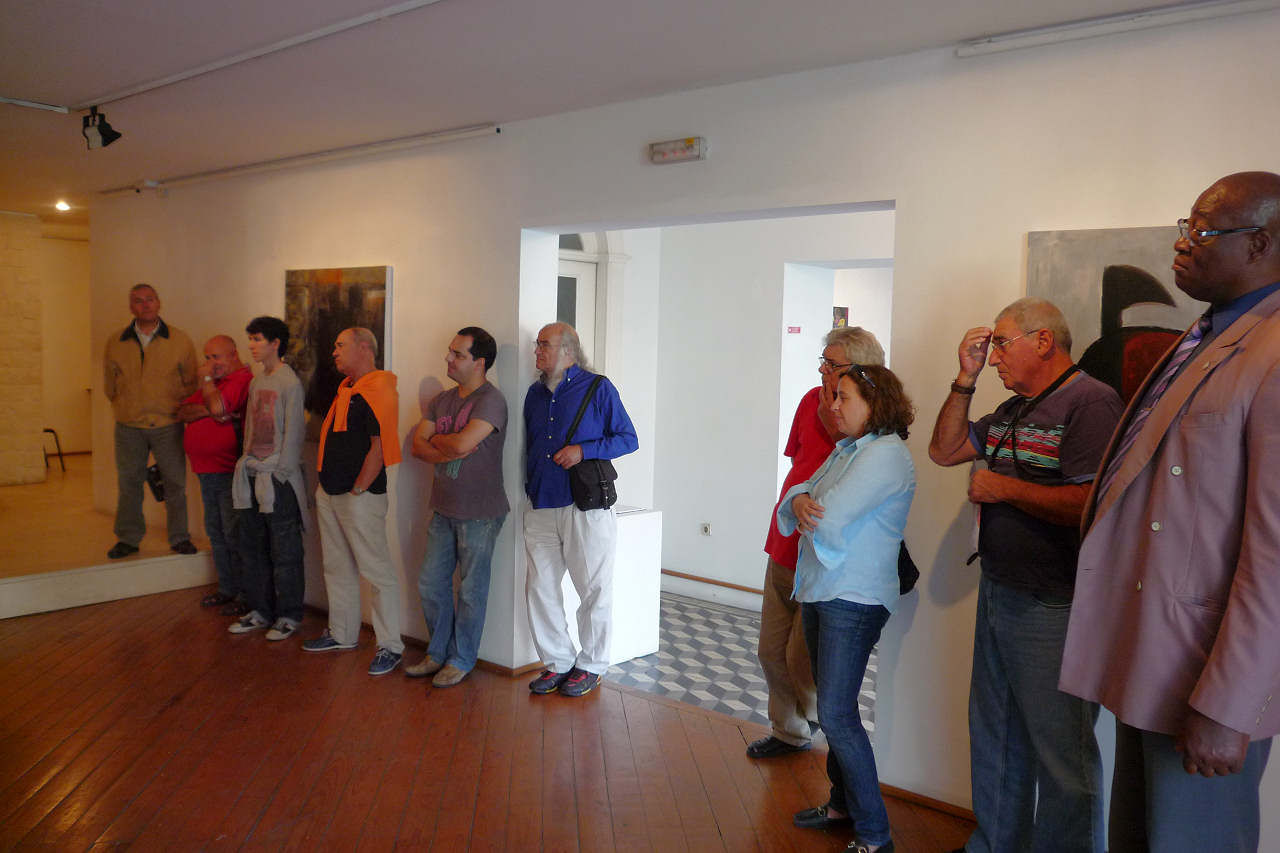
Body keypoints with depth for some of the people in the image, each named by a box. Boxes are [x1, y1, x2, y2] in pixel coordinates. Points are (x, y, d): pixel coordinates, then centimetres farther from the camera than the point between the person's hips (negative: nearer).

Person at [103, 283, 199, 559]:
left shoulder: (179, 340, 0)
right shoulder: (115, 342, 4)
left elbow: (190, 382, 6)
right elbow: (109, 384, 14)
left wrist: (178, 407, -1)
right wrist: (125, 408, 9)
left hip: (168, 425, -1)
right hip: (129, 427, 1)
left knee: (175, 482, 4)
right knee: (128, 483, 9)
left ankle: (179, 537, 17)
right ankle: (128, 538, 21)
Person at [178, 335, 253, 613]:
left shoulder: (243, 379, -11)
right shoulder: (211, 382, 19)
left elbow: (218, 406, -25)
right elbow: (183, 412, 10)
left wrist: (206, 380, -8)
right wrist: (206, 410, -10)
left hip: (230, 472, -10)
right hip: (207, 472, 10)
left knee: (233, 533, -6)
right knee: (215, 532, 15)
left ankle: (244, 594, 2)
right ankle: (226, 589, 25)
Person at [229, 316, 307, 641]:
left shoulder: (290, 383, -11)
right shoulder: (256, 382, 13)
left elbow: (293, 432, -13)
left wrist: (280, 473, -14)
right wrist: (247, 463, 13)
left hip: (278, 475, -8)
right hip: (252, 474, 8)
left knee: (284, 552, 0)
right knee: (253, 547, 14)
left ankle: (288, 616, 11)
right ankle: (260, 611, 26)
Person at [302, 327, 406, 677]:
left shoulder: (378, 392, -15)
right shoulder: (345, 389, 16)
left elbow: (379, 447, -20)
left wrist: (357, 490, -17)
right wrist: (325, 483, 16)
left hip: (360, 497, -10)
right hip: (330, 494, 10)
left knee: (377, 570, -4)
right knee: (337, 568, 18)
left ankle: (390, 645, 3)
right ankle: (342, 634, 32)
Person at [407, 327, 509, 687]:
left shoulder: (490, 400, -14)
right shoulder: (442, 400, 11)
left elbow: (461, 443, -25)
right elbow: (418, 445, 4)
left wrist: (436, 440, -5)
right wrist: (448, 452, -15)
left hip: (479, 512, -7)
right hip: (443, 509, 8)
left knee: (470, 590, 5)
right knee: (430, 585, 13)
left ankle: (460, 660, 19)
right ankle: (438, 653, 30)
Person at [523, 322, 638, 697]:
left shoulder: (598, 388, -4)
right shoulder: (535, 393, 14)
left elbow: (628, 439, -4)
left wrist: (584, 450, -16)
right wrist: (530, 487, 14)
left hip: (586, 507, -5)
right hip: (540, 508, 6)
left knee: (594, 589, 4)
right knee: (540, 588, 7)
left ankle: (591, 666, 18)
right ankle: (558, 662, 21)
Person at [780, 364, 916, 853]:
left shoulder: (886, 454, -15)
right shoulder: (846, 450, 15)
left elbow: (830, 519, -22)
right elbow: (803, 489, 11)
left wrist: (809, 513, 0)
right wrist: (800, 499, -12)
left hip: (854, 599, -9)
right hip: (819, 592, 9)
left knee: (836, 715, -9)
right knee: (833, 708, 16)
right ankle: (843, 803, 31)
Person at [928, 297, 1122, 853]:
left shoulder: (1090, 403, -16)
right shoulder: (1011, 411, 13)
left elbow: (1093, 505, -26)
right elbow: (944, 450, 15)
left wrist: (1005, 489, -15)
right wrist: (965, 379, 6)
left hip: (1053, 608, -10)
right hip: (997, 593, 10)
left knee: (1060, 752, 3)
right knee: (993, 736, 21)